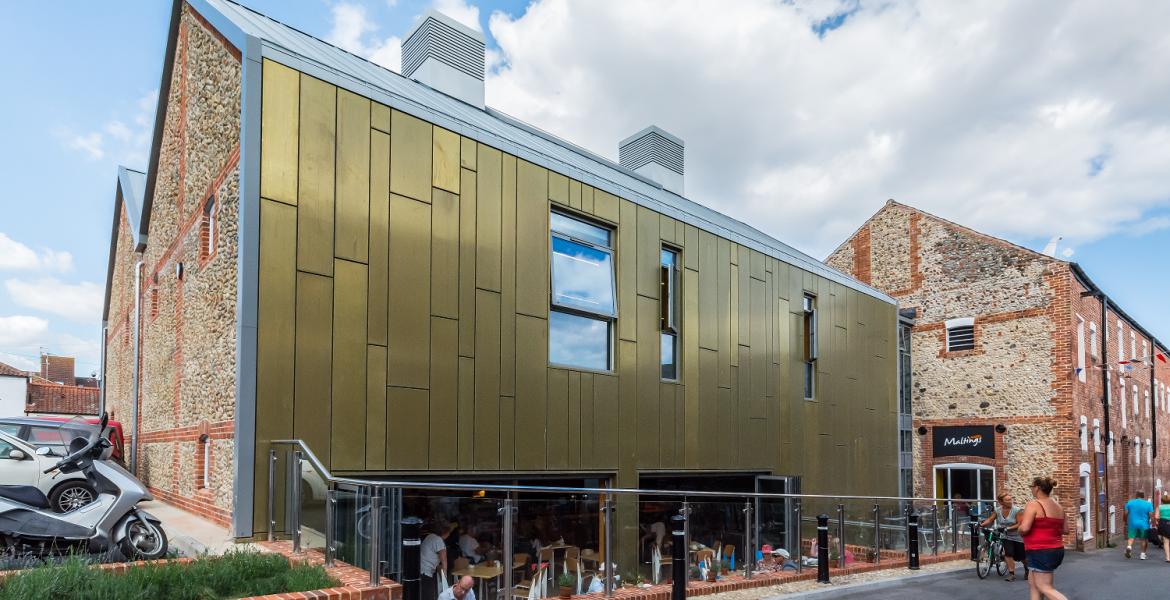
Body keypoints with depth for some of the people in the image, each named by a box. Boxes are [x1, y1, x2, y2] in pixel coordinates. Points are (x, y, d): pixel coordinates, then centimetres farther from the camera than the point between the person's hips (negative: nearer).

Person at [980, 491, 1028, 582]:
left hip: (1018, 537, -2)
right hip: (1007, 537, 2)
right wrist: (981, 525, -14)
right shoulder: (998, 511, -4)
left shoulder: (1016, 510, -16)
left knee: (1021, 557, 9)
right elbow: (990, 519, 1)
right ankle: (1011, 574, -5)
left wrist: (1008, 528, -29)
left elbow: (1019, 524, -18)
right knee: (1009, 554, -15)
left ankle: (1027, 569, 41)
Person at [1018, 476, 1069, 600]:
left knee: (1045, 588, -3)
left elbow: (1024, 528, -24)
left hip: (1040, 552, -9)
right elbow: (1065, 530, 12)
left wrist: (1020, 531, -4)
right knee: (1033, 583, 18)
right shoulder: (1058, 507, 9)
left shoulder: (1033, 505, -16)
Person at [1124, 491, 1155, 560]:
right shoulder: (1148, 504, -2)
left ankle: (1129, 546, -25)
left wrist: (1126, 520, 18)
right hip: (1144, 525, 0)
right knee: (1144, 539, 12)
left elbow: (1126, 513, 2)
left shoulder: (1130, 503, 0)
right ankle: (1143, 554, 16)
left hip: (1133, 524, 0)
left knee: (1131, 537, 4)